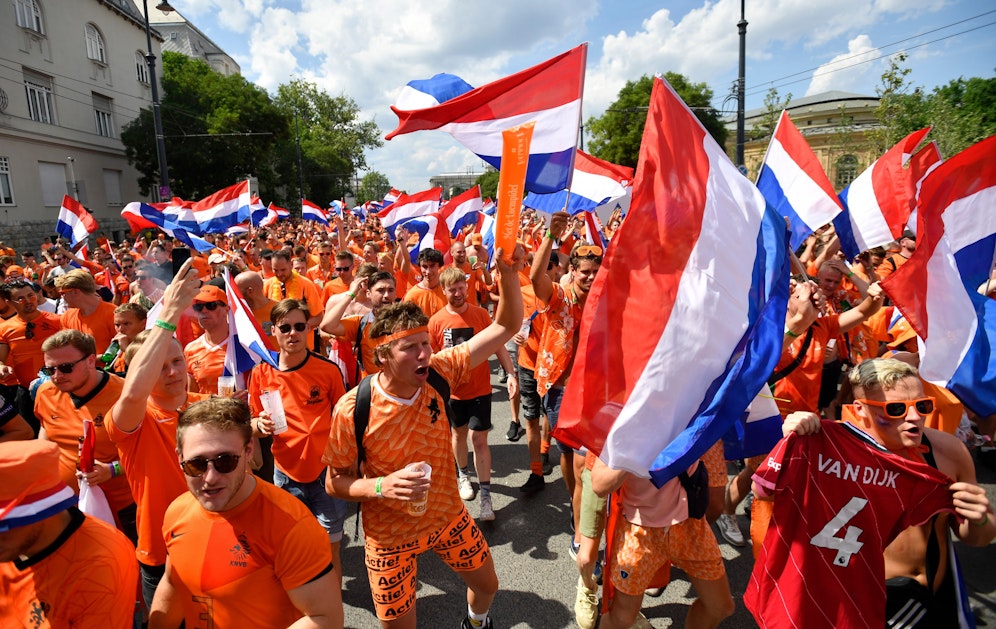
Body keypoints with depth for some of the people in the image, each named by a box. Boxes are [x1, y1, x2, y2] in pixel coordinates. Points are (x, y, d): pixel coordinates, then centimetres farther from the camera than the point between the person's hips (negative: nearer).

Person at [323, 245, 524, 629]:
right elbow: (334, 483, -13)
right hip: (391, 536, -3)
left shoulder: (438, 373, -20)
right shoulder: (352, 410, -26)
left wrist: (508, 273, -34)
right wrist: (381, 486, -32)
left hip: (448, 515, 3)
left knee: (487, 585, 24)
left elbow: (506, 327, -19)